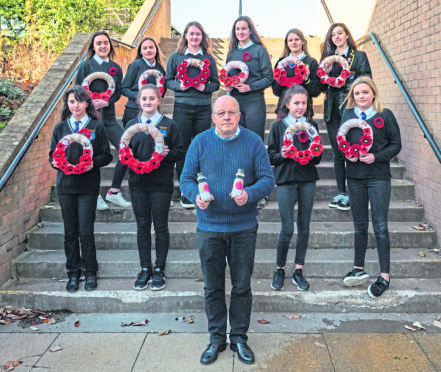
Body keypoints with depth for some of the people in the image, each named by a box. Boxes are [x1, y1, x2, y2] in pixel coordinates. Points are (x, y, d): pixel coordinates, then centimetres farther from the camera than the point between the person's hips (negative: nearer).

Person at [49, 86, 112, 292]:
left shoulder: (97, 127, 0)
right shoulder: (60, 128, 8)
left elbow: (106, 155, 1)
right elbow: (52, 154, 12)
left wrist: (93, 162, -18)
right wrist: (56, 163, -10)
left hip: (88, 185, -3)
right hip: (66, 184, 3)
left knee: (86, 231, -3)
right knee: (70, 232, 8)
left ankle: (90, 272, 15)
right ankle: (73, 273, 20)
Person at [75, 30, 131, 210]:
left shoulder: (116, 68, 11)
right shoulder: (86, 66, 0)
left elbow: (118, 92, 8)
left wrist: (106, 102, -11)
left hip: (109, 117, 4)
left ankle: (114, 192, 5)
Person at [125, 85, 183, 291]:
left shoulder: (169, 125, 1)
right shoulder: (132, 125, 9)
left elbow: (179, 153, 0)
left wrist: (168, 153, -20)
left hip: (161, 183, -2)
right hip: (138, 182, 3)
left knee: (161, 226, 4)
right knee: (142, 226, 8)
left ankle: (159, 270, 17)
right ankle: (145, 269, 20)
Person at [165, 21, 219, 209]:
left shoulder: (208, 58, 11)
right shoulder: (176, 57, 7)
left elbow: (216, 82, 12)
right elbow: (168, 80, 8)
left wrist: (206, 87, -8)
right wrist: (179, 86, -11)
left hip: (203, 108, 2)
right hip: (182, 107, -1)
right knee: (182, 148, -1)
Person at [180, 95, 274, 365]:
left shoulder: (253, 142, -2)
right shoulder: (200, 142, 0)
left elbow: (268, 179, -5)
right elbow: (187, 178, 1)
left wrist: (250, 194, -25)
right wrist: (196, 196, -21)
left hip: (244, 228, 0)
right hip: (209, 228, 1)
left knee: (242, 287, 10)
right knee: (213, 287, 10)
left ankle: (239, 338, 26)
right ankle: (217, 338, 26)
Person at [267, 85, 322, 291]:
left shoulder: (312, 125, 9)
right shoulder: (278, 126, 2)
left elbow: (318, 156, 12)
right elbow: (271, 156, 3)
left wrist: (313, 154, -10)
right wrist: (282, 155, -17)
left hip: (307, 179, 3)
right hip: (286, 179, -3)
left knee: (304, 227, 6)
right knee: (287, 229, -5)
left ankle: (298, 271, 18)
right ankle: (280, 270, 15)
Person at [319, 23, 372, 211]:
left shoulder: (359, 56, 7)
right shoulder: (327, 57, 18)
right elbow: (322, 85, 16)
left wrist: (345, 83, -14)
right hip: (333, 110, 4)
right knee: (337, 152, 6)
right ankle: (341, 193, 12)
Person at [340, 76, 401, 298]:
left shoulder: (385, 115, -3)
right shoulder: (348, 115, 5)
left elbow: (396, 145, -2)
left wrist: (376, 157, -17)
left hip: (379, 177, -3)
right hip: (355, 177, 4)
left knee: (380, 227, -3)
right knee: (360, 225, 13)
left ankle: (384, 276, 5)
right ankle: (359, 270, 25)